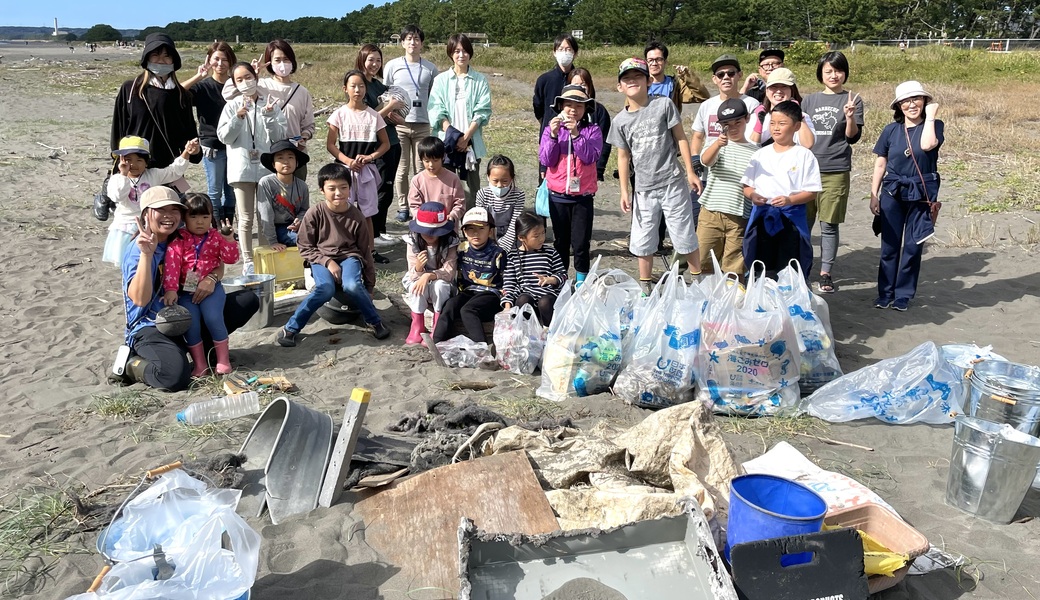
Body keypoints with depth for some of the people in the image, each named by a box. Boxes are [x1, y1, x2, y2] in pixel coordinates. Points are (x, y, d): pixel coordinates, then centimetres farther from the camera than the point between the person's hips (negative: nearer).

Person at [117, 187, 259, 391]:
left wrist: (212, 278, -15)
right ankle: (133, 365, -2)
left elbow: (217, 265, 10)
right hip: (150, 327, -7)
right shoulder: (138, 250, -15)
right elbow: (140, 299, -28)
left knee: (248, 299, 0)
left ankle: (206, 344, 12)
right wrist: (146, 254, -34)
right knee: (175, 377, -36)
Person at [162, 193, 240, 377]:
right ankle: (199, 363, 1)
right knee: (191, 323, -15)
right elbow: (171, 264, -11)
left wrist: (229, 239, -14)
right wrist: (171, 289, -22)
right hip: (185, 290, 0)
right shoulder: (178, 239, -1)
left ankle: (223, 359, -4)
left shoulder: (216, 236, 6)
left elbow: (231, 259, 1)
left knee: (213, 318, -20)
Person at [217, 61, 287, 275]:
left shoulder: (271, 104, 4)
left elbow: (279, 136, -1)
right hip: (242, 167, 0)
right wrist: (238, 117, -16)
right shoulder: (232, 106, 4)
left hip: (267, 166, 0)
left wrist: (269, 116, -16)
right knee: (246, 218, 4)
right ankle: (248, 261, 11)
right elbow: (223, 136, -2)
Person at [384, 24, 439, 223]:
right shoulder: (392, 66, 5)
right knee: (402, 168, 2)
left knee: (421, 169, 3)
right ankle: (402, 207, 11)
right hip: (398, 124, -1)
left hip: (423, 124, 1)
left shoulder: (430, 68, 8)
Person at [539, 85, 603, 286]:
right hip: (558, 195, 2)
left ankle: (581, 280, 13)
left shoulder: (592, 130, 0)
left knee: (581, 242, 0)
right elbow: (546, 160, -6)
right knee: (561, 241, 12)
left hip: (583, 195, -1)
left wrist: (576, 134, -23)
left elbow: (591, 156, -14)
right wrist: (553, 135, -19)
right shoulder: (551, 129, 3)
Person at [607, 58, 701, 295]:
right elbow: (623, 157, 8)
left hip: (672, 183, -2)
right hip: (644, 189, 3)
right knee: (642, 241, 9)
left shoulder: (663, 105, -4)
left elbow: (680, 138, 0)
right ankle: (645, 285, 24)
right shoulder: (620, 120, 3)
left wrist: (690, 171, -3)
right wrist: (624, 191, 5)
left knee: (685, 236, 6)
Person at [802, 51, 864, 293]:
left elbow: (853, 137, -5)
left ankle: (826, 273, 11)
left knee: (829, 225, 2)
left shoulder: (852, 100, 3)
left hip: (836, 171, -2)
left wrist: (850, 117, -23)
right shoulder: (810, 100, 11)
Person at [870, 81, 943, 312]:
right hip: (892, 193, 2)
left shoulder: (935, 126, -2)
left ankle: (903, 295, 15)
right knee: (889, 245, 6)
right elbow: (880, 164, 7)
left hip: (921, 195, -1)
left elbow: (927, 145, -25)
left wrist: (930, 115, -14)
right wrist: (874, 195, 4)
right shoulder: (891, 130, 3)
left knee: (913, 247, 5)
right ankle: (885, 294, 15)